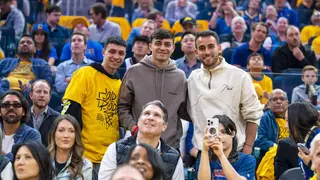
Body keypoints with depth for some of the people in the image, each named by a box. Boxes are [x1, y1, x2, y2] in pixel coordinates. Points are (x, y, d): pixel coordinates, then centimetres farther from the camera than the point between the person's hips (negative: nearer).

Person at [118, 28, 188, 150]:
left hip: (171, 145, 2)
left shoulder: (180, 76, 7)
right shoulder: (134, 72, 1)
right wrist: (134, 128, -10)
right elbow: (123, 106, 4)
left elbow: (183, 112, 13)